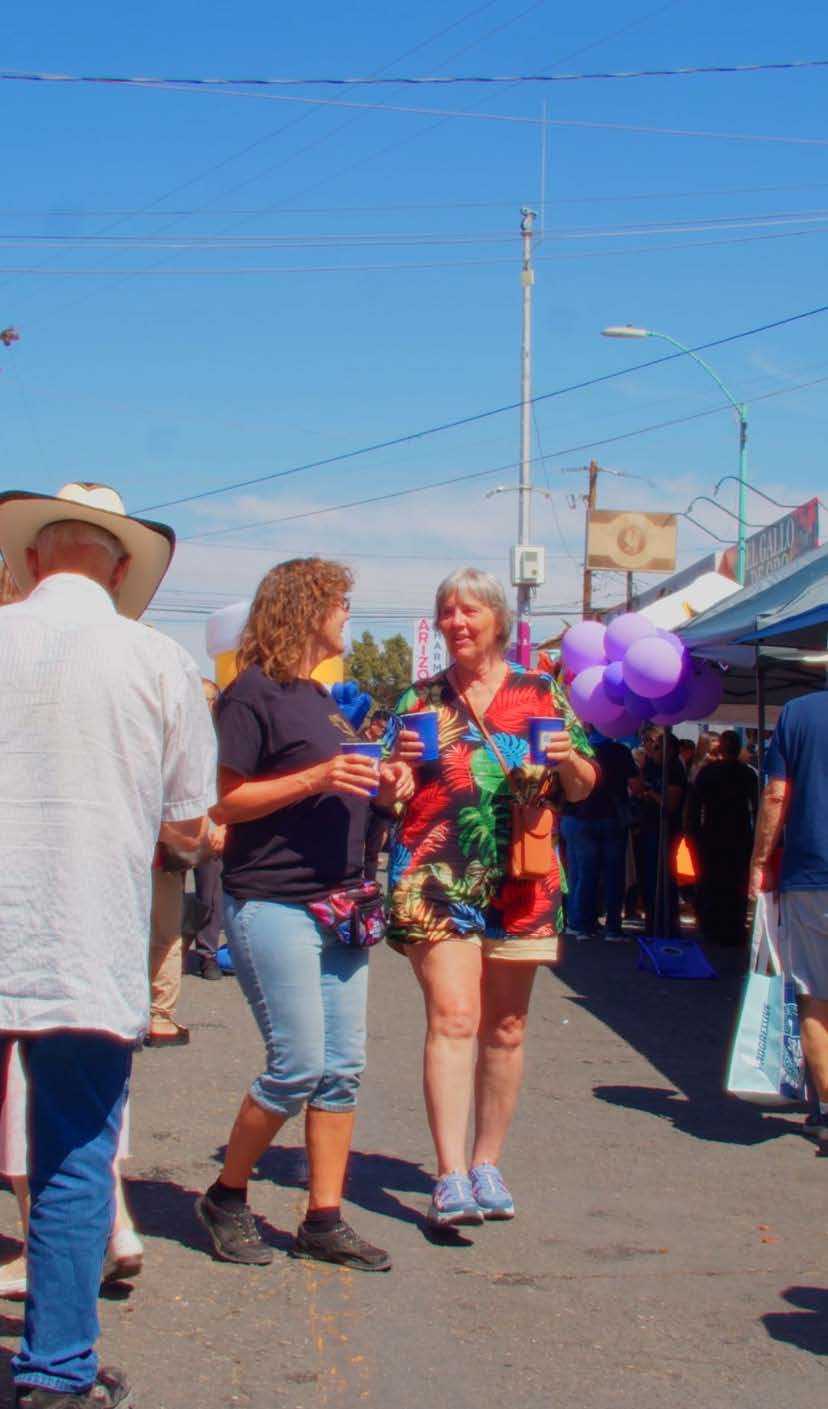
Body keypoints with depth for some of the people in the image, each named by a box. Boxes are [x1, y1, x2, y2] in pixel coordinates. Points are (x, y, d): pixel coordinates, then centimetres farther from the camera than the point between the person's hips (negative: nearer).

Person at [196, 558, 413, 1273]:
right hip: (272, 902, -8)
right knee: (299, 1066, -8)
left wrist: (381, 788, 8)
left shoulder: (323, 698, 18)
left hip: (339, 903, 8)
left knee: (342, 1068, 5)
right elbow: (225, 802, -13)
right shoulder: (254, 693, -8)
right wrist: (315, 778, -21)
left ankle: (325, 1220, 13)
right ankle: (225, 1199, 11)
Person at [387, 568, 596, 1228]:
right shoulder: (420, 699, 9)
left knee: (505, 1029, 7)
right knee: (452, 1018, -13)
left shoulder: (543, 693, 9)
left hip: (521, 880, 2)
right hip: (437, 877, -2)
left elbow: (583, 789, 12)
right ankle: (452, 1176, -17)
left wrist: (569, 761, -10)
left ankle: (487, 1163, 20)